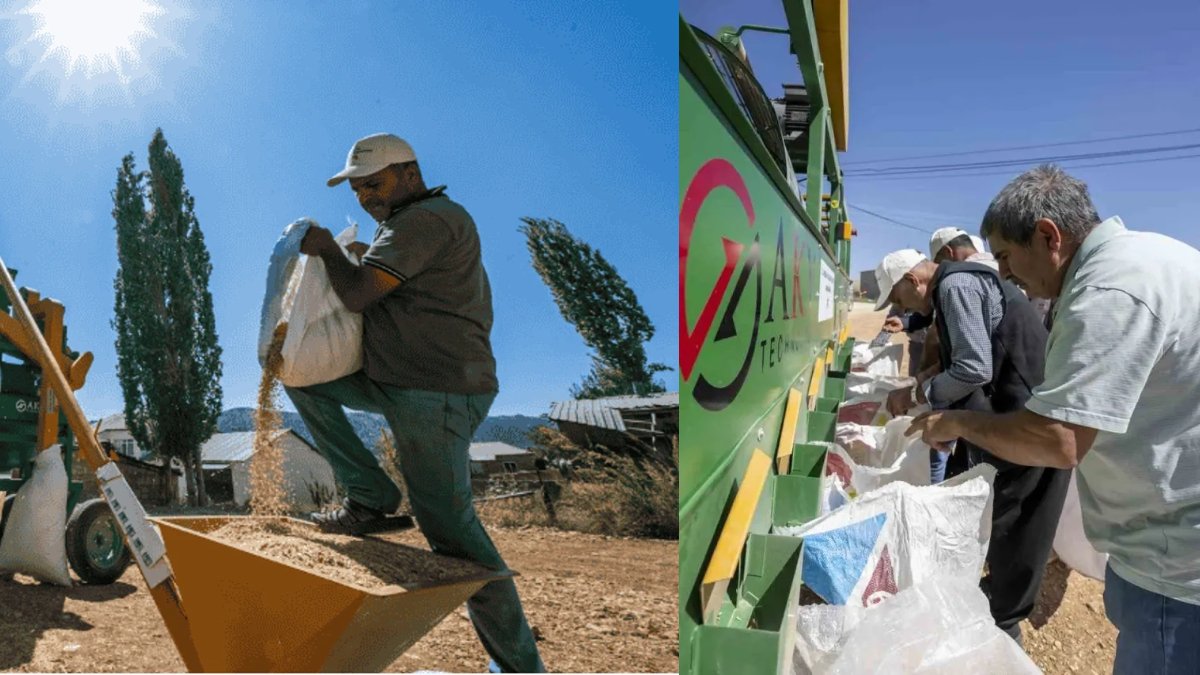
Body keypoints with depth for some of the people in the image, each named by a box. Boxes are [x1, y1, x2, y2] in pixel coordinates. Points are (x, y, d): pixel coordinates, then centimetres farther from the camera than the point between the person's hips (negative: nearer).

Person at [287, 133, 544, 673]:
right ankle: (369, 495, 7)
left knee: (449, 528, -7)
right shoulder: (405, 224, 21)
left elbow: (357, 293, -18)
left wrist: (327, 248, 1)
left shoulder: (427, 219, -13)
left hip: (437, 393, -10)